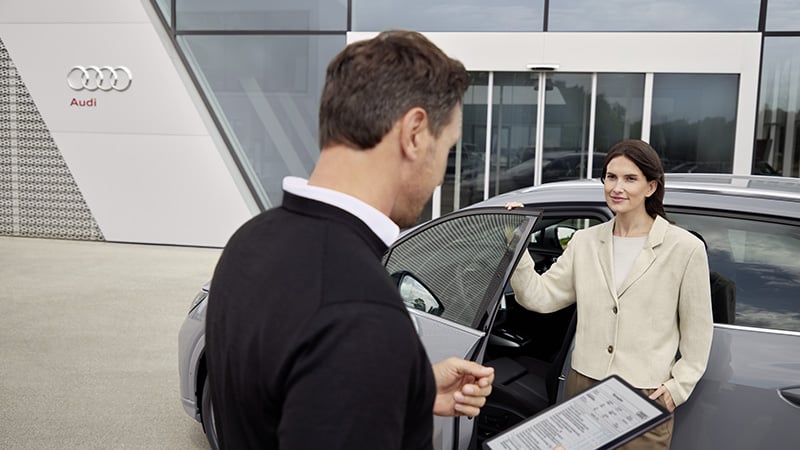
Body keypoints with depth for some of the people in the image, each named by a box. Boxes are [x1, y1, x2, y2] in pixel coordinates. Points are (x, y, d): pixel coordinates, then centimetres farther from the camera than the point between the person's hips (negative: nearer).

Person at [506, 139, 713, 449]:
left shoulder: (685, 248, -5)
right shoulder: (585, 242, 5)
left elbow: (698, 333, 0)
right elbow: (540, 297, 0)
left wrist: (678, 388, -5)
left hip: (645, 398, -3)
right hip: (583, 385, 3)